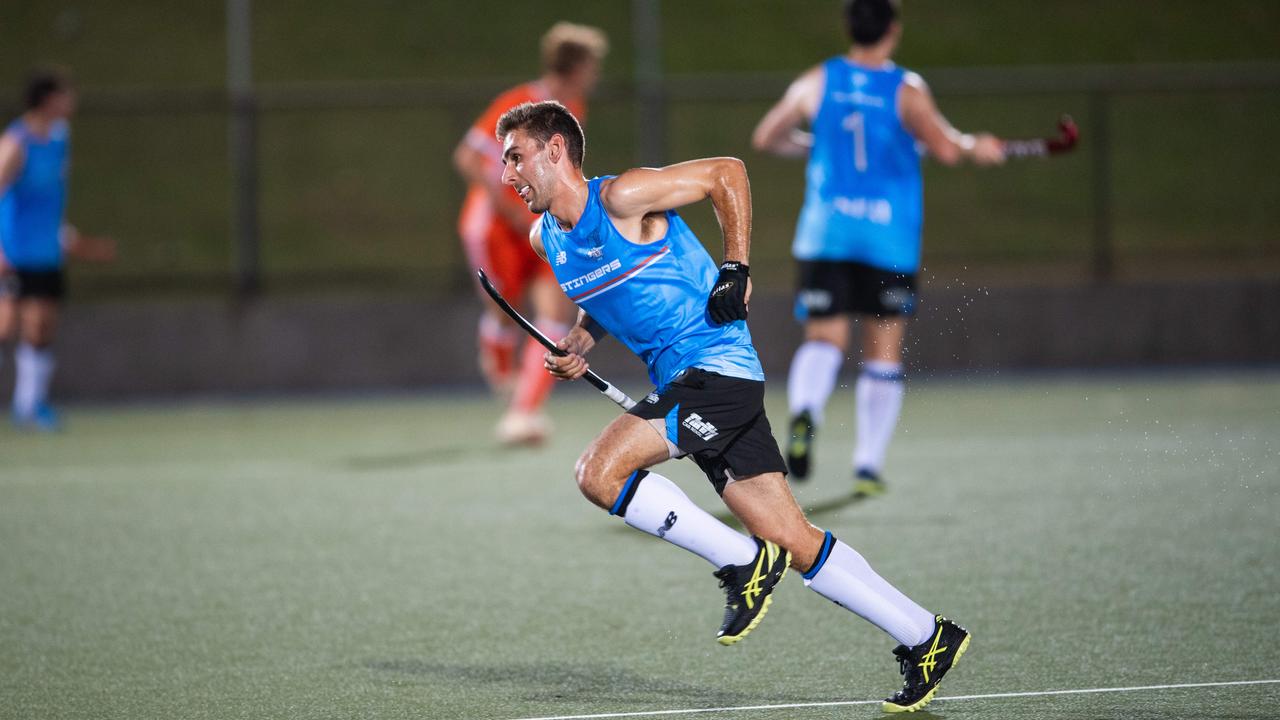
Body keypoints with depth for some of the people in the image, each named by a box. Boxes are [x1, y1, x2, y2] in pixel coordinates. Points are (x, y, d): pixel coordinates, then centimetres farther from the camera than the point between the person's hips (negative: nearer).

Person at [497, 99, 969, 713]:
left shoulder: (619, 198, -12)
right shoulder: (546, 238, 12)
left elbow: (726, 172, -8)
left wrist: (736, 267, -13)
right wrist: (577, 346, 10)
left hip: (718, 365, -8)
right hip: (682, 383, 8)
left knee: (599, 472, -21)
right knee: (792, 540, 4)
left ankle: (742, 563, -9)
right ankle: (925, 637, 10)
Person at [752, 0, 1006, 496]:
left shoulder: (817, 82, 5)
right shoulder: (906, 89, -5)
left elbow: (765, 137, 14)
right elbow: (945, 149, -17)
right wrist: (975, 148, 5)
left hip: (825, 232, 2)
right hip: (890, 236, -2)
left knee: (823, 339, 1)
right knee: (884, 352, 8)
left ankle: (804, 412, -32)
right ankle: (868, 467, 6)